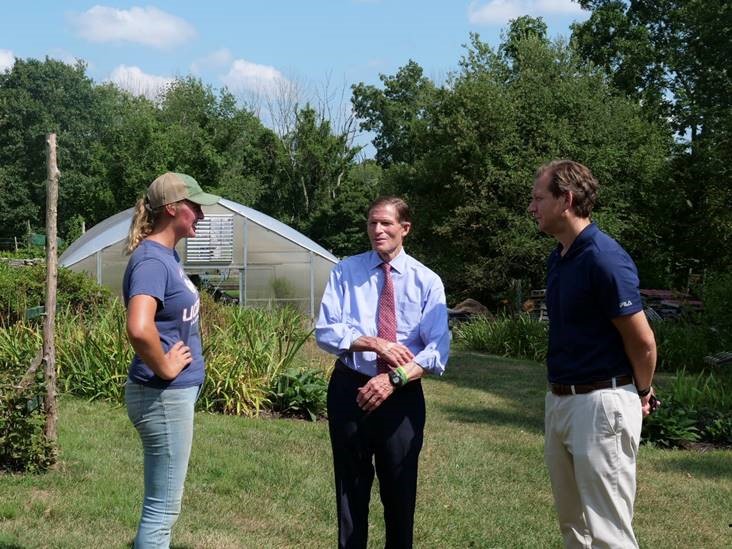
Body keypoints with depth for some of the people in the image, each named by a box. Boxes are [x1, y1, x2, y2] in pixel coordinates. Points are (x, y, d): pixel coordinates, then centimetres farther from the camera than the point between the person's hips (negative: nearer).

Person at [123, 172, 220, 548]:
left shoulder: (167, 253, 9)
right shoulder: (151, 259, -20)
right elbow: (139, 329, -37)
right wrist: (164, 369, -21)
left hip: (178, 392, 9)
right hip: (164, 396, -9)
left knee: (161, 503, 18)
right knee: (162, 508, 0)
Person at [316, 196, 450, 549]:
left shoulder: (427, 281, -1)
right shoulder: (346, 271, 0)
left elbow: (438, 350, -9)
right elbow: (325, 332, -8)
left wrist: (394, 380, -22)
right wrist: (374, 343, -22)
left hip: (403, 395, 0)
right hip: (349, 389, 0)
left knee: (400, 491, 11)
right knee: (350, 488, 12)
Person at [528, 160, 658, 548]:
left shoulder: (603, 258, -20)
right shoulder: (561, 255, 9)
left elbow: (643, 342, -16)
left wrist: (642, 394, 0)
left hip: (600, 405, -10)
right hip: (560, 400, 10)